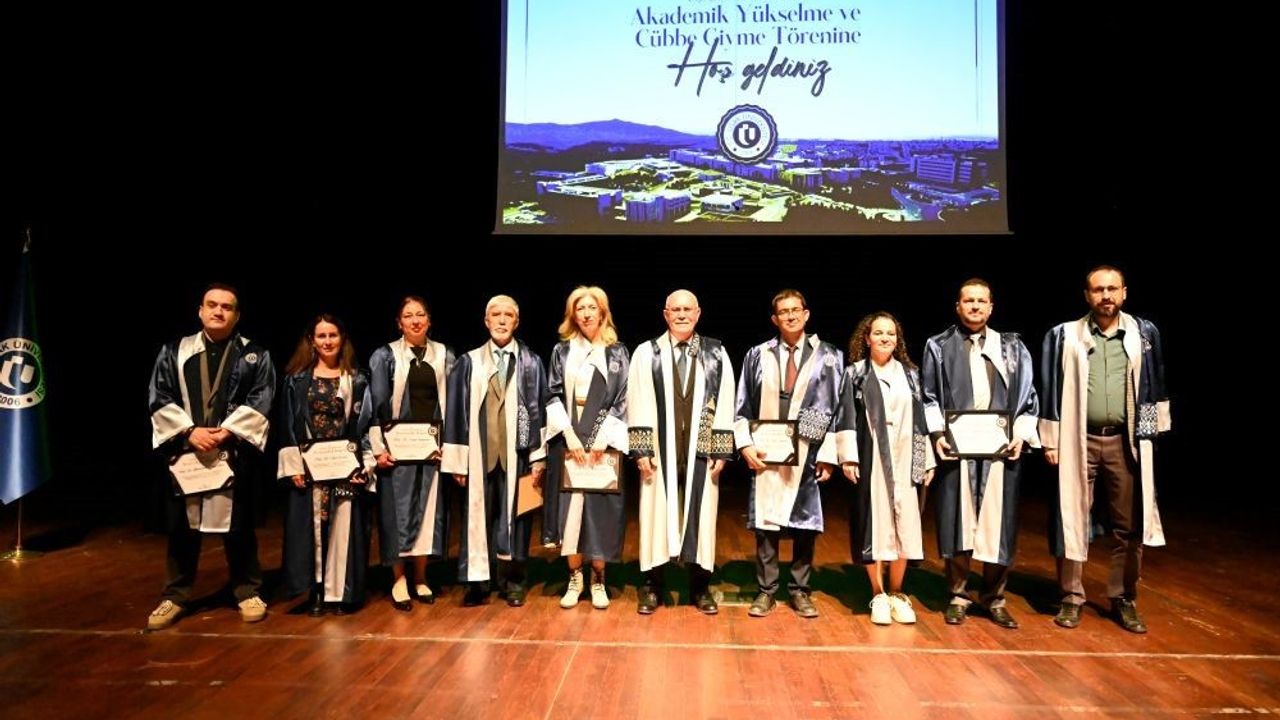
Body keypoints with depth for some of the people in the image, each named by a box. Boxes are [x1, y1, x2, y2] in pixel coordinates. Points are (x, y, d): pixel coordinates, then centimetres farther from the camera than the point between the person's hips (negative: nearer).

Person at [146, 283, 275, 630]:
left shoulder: (255, 355, 4)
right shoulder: (174, 352, 8)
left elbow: (260, 402, -4)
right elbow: (160, 398, 2)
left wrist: (226, 432, -15)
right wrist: (189, 431, -11)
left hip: (235, 453, -2)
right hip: (184, 450, 2)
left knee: (238, 526, 5)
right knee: (182, 526, 9)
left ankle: (248, 592, 18)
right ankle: (175, 596, 23)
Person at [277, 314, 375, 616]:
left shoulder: (356, 379, 5)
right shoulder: (297, 379, 6)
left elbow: (365, 423, 3)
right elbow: (289, 425, 3)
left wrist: (364, 465, -6)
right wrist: (293, 465, -6)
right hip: (309, 464, 1)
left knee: (343, 526, 1)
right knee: (312, 526, 3)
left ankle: (339, 592, 9)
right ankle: (317, 592, 12)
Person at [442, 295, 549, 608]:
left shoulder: (531, 362, 4)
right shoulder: (469, 362, 5)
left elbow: (539, 410, 2)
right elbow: (457, 412, 4)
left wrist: (538, 457, -4)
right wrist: (457, 460, -1)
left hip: (517, 452, 0)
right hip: (480, 453, 1)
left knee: (514, 517, 6)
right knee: (478, 516, 4)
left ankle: (512, 582, 18)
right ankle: (477, 582, 15)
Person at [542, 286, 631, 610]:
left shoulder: (617, 352, 4)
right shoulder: (561, 351, 8)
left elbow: (621, 399, -1)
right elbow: (554, 396, 3)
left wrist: (601, 441, -9)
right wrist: (570, 436, -8)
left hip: (602, 441, -1)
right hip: (567, 440, 1)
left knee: (600, 509, 1)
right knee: (569, 506, 3)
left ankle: (598, 580, 14)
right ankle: (574, 578, 16)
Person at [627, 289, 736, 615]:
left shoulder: (717, 354, 3)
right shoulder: (646, 353, -1)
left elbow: (725, 404, 2)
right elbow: (638, 404, -2)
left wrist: (721, 451, -2)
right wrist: (641, 450, -7)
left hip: (700, 450, 1)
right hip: (661, 450, -1)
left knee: (700, 515, 9)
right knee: (657, 514, 6)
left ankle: (700, 587, 23)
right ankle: (651, 587, 20)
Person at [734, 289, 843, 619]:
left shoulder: (828, 356, 4)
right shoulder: (758, 355, 6)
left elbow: (836, 408, 1)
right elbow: (743, 406, 8)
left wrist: (829, 454, -5)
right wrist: (745, 444, -4)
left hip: (808, 456, 0)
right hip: (766, 454, 1)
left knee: (805, 524, 6)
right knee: (765, 523, 3)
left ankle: (800, 591, 19)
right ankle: (766, 590, 15)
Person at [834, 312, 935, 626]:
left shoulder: (909, 373, 12)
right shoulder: (855, 373, 3)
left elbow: (919, 419, 12)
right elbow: (846, 417, -2)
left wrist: (927, 460, 9)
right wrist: (848, 457, -11)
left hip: (904, 461, 3)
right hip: (870, 460, -3)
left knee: (905, 526, 2)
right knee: (874, 525, 0)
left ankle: (897, 594, 15)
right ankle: (878, 595, 10)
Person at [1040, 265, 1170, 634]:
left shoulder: (1144, 333, 4)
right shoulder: (1064, 336, -1)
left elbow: (1154, 383, 11)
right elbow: (1051, 390, 0)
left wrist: (1150, 433, 8)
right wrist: (1050, 441, -2)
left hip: (1126, 441, 2)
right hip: (1078, 440, -1)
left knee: (1128, 524, 7)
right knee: (1073, 520, 3)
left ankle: (1123, 599, 21)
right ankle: (1072, 598, 14)